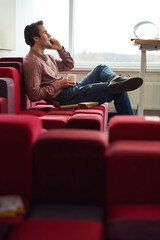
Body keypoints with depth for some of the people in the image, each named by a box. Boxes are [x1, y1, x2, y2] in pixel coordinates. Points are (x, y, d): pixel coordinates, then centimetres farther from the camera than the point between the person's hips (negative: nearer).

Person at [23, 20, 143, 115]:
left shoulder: (46, 57, 18)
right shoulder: (32, 62, -14)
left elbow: (69, 65, 27)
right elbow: (34, 95, -22)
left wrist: (60, 49, 11)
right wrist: (59, 84, -18)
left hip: (73, 89, 11)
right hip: (63, 97, -11)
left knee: (101, 68, 9)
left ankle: (114, 80, -22)